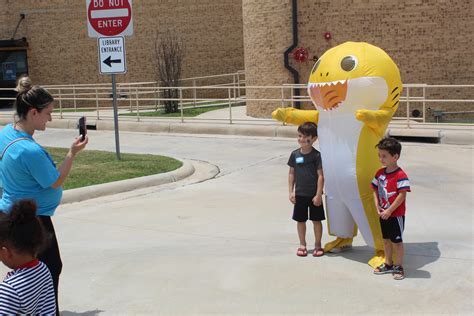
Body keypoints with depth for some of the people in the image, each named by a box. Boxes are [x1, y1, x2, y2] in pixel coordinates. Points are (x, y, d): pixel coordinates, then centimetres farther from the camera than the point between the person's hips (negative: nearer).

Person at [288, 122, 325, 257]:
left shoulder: (317, 155, -11)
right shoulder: (295, 154, 0)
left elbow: (321, 176, -11)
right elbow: (291, 173, 6)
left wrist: (318, 195, -14)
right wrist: (291, 192, 2)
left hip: (314, 195, -3)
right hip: (299, 194, 3)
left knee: (316, 220, 8)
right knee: (300, 220, 10)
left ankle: (318, 245, 23)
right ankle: (302, 245, 25)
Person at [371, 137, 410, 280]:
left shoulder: (400, 175, -20)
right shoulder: (380, 173, 3)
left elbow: (402, 196, -22)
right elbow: (375, 191, 9)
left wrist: (389, 211, -20)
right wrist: (378, 208, -3)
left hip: (396, 215, -7)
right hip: (383, 214, 7)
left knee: (397, 241, 4)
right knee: (386, 239, 18)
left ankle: (399, 267, 17)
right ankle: (388, 264, 31)